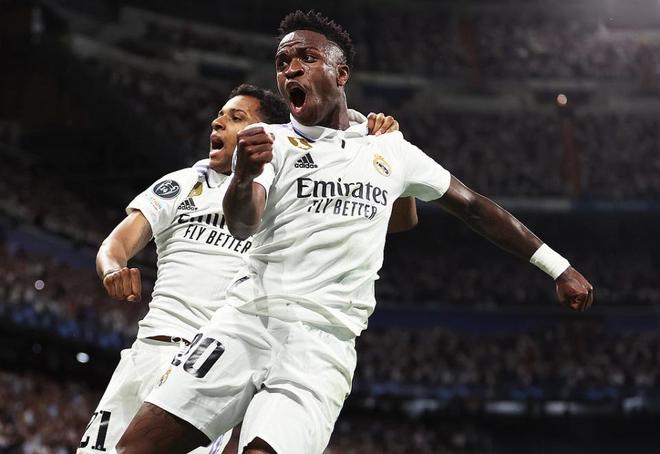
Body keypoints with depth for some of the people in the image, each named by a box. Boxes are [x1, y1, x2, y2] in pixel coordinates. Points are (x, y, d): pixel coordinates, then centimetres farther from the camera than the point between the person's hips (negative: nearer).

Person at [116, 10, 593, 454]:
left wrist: (560, 268, 21)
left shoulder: (393, 152, 15)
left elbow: (475, 208, 23)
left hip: (322, 342, 0)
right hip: (248, 319, 0)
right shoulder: (269, 140, 7)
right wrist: (244, 175, -35)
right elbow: (243, 224, -11)